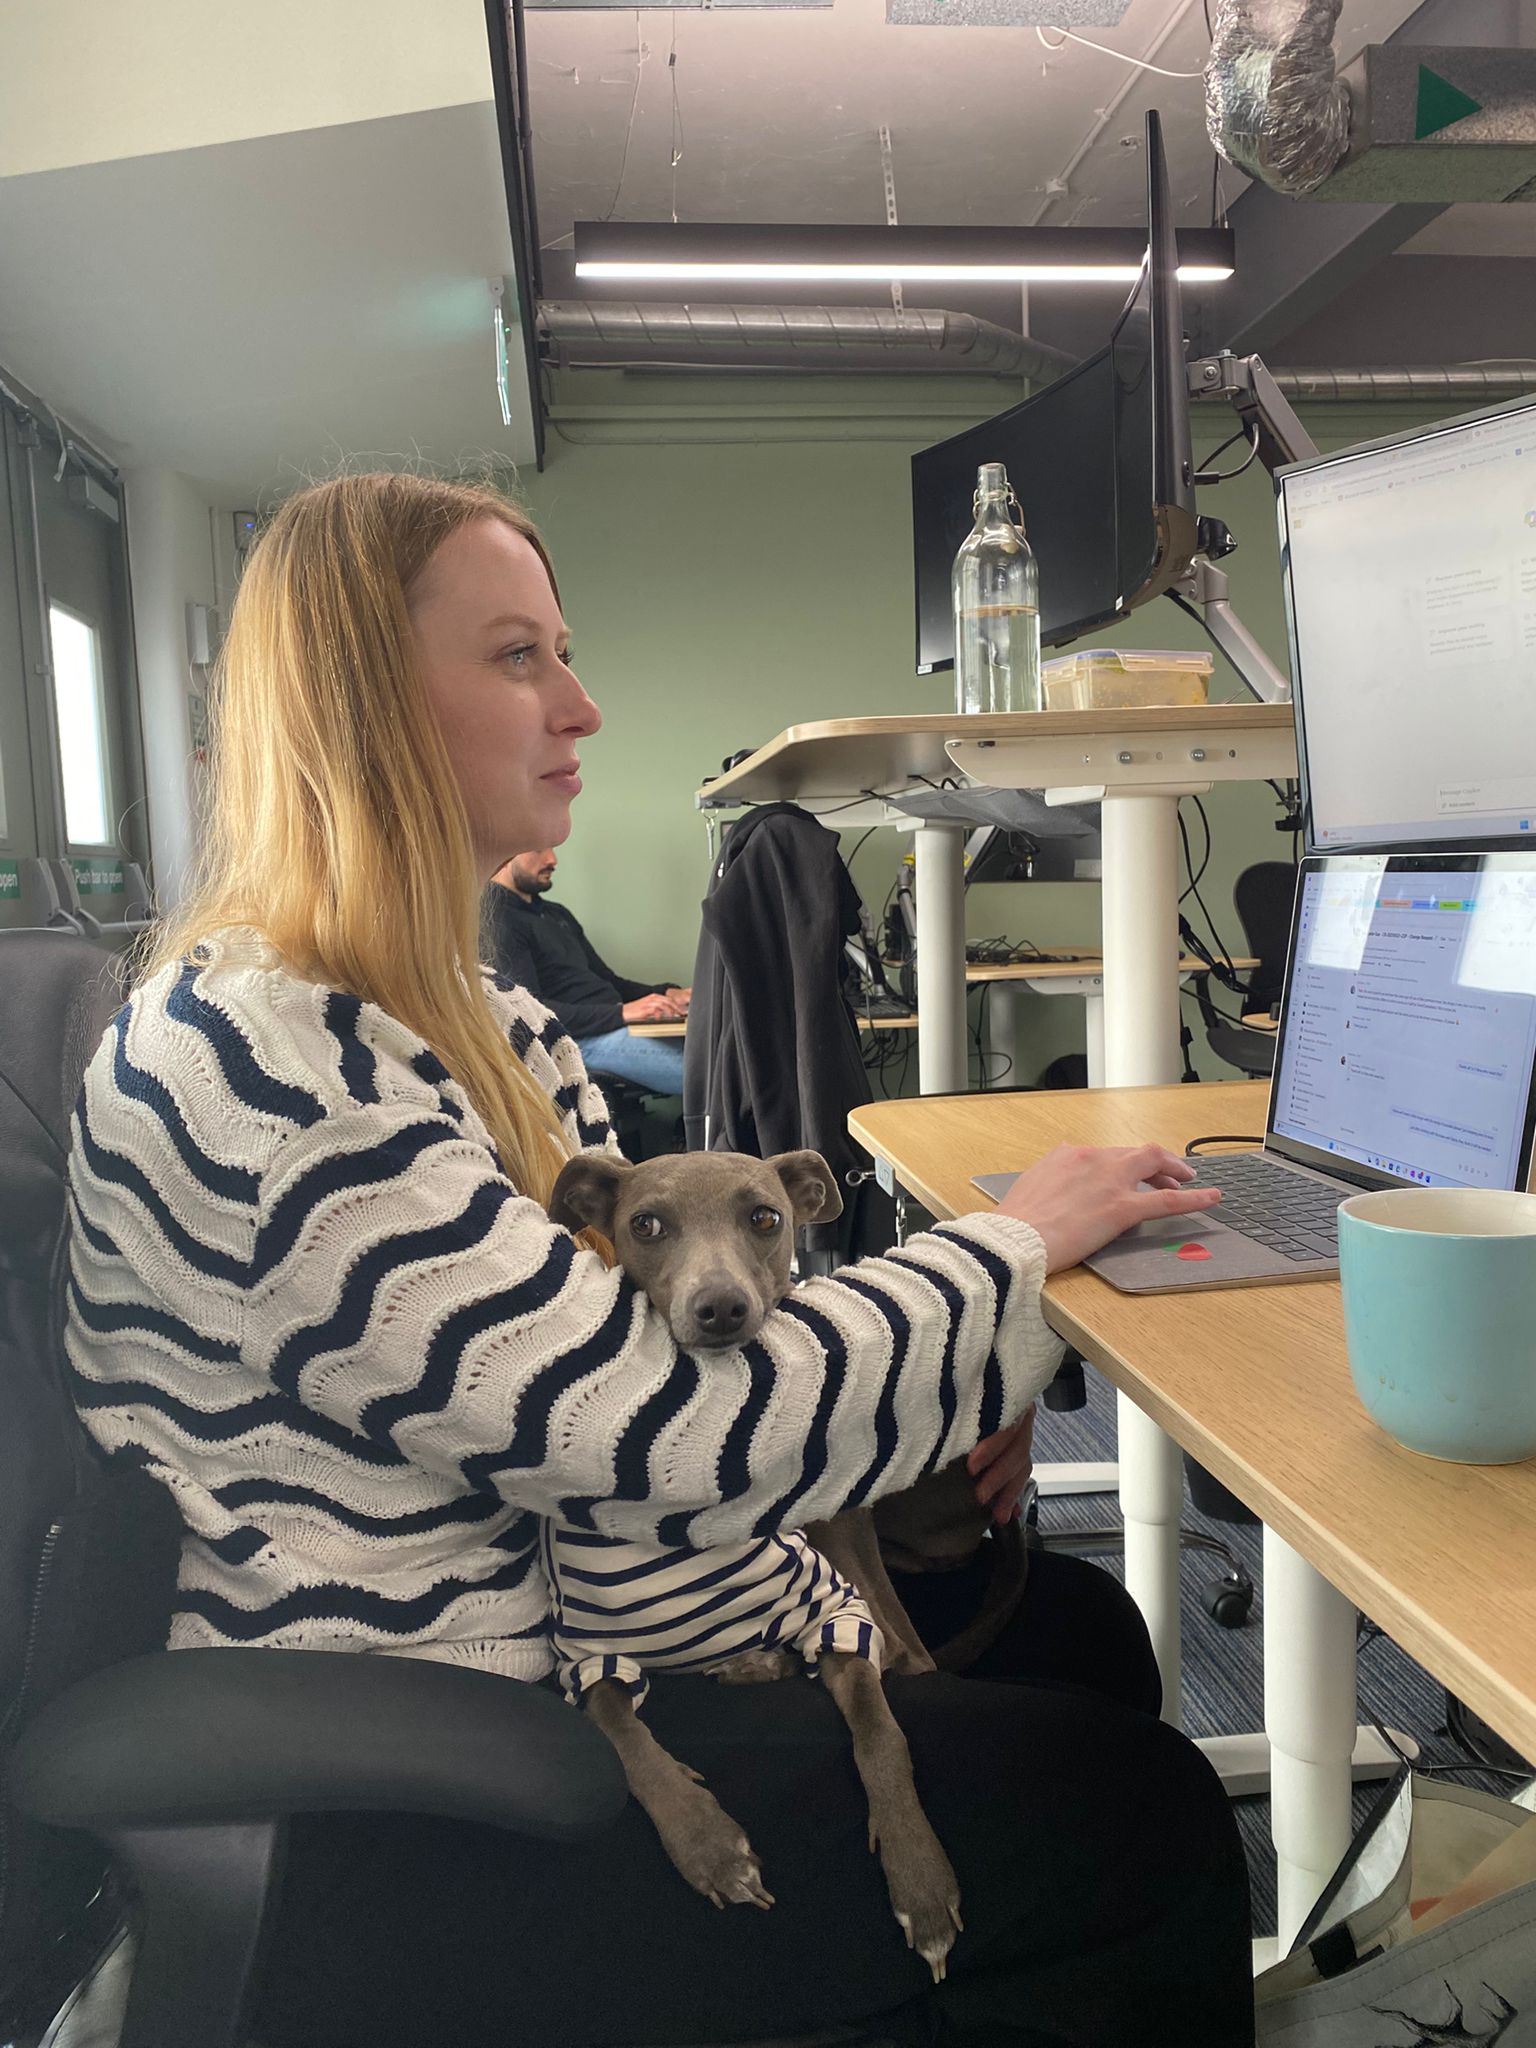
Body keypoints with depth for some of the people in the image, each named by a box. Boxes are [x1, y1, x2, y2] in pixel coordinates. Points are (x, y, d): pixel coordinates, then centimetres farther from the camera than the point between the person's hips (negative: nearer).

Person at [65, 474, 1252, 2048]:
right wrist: (1018, 1243, -15)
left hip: (545, 1623, 9)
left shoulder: (471, 1023, 6)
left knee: (1071, 1628, 10)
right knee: (1140, 1821, -6)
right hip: (397, 1835, -9)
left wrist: (941, 1376, -7)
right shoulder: (238, 1063, -25)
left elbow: (638, 1307, 9)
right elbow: (678, 1440, -28)